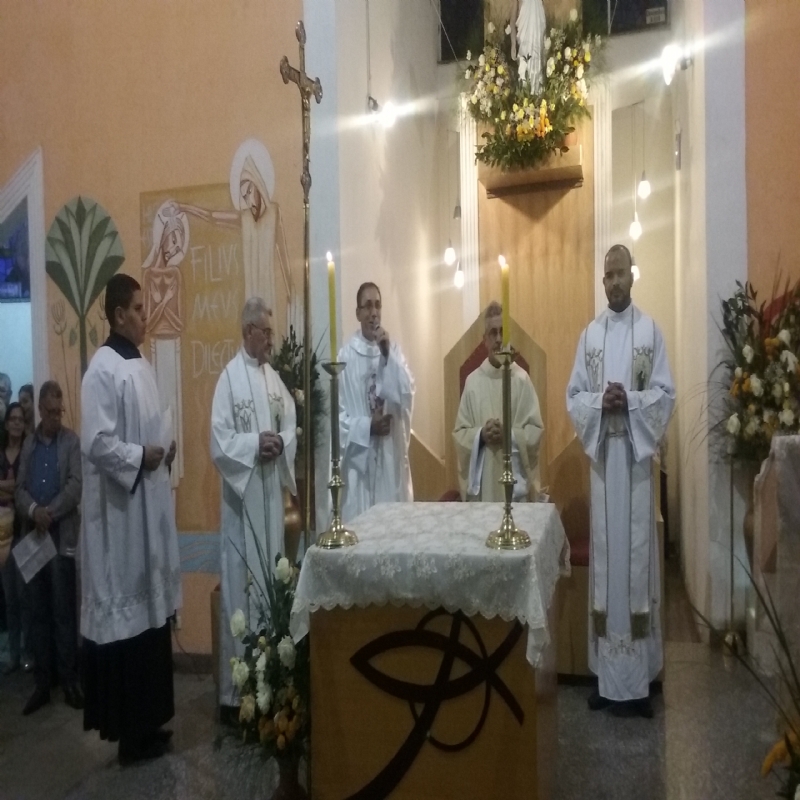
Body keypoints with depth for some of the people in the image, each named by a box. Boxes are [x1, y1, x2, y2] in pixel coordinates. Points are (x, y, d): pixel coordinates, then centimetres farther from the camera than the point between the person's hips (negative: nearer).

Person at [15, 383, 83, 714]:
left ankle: (69, 681, 9)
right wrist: (33, 511, -11)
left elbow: (76, 485, -9)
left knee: (63, 613, 0)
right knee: (38, 613, 8)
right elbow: (19, 488, 8)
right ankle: (42, 683, 17)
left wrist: (49, 513, -16)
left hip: (61, 536, -4)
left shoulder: (72, 441, 0)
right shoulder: (28, 444, 14)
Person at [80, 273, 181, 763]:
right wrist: (141, 456, -15)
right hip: (120, 511, -9)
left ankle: (148, 719, 29)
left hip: (150, 503, 9)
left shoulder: (142, 365, 13)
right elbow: (96, 444, -21)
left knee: (151, 608, 15)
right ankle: (131, 731, 14)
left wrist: (167, 448, 2)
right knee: (127, 613, 0)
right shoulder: (103, 369, -15)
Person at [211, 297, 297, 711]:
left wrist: (281, 443, -8)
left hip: (271, 494, 7)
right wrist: (256, 444, -24)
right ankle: (234, 690, 11)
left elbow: (291, 423, 11)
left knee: (270, 583, 15)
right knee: (240, 589, -1)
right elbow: (219, 443, -15)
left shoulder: (273, 377, 11)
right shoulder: (229, 378, -11)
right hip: (241, 498, -7)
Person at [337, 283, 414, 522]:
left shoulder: (394, 349, 6)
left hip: (392, 454, 3)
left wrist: (388, 354, -12)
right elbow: (337, 413, -4)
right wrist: (367, 426, -16)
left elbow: (407, 396, -7)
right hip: (359, 458, -3)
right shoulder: (346, 355, -4)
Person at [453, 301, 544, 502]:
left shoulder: (521, 379, 0)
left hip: (514, 479, -1)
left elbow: (536, 430, 0)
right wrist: (480, 435, -14)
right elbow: (459, 433, 4)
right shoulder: (472, 381, 3)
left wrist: (510, 435, -15)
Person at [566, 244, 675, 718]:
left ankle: (639, 680, 12)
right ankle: (608, 678, 17)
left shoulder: (651, 330, 3)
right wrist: (600, 402, -12)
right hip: (602, 455, 2)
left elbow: (667, 393, -1)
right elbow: (573, 396, 7)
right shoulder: (590, 334, 10)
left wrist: (629, 400, -17)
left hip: (637, 456, -2)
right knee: (605, 554, 6)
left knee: (637, 553, 1)